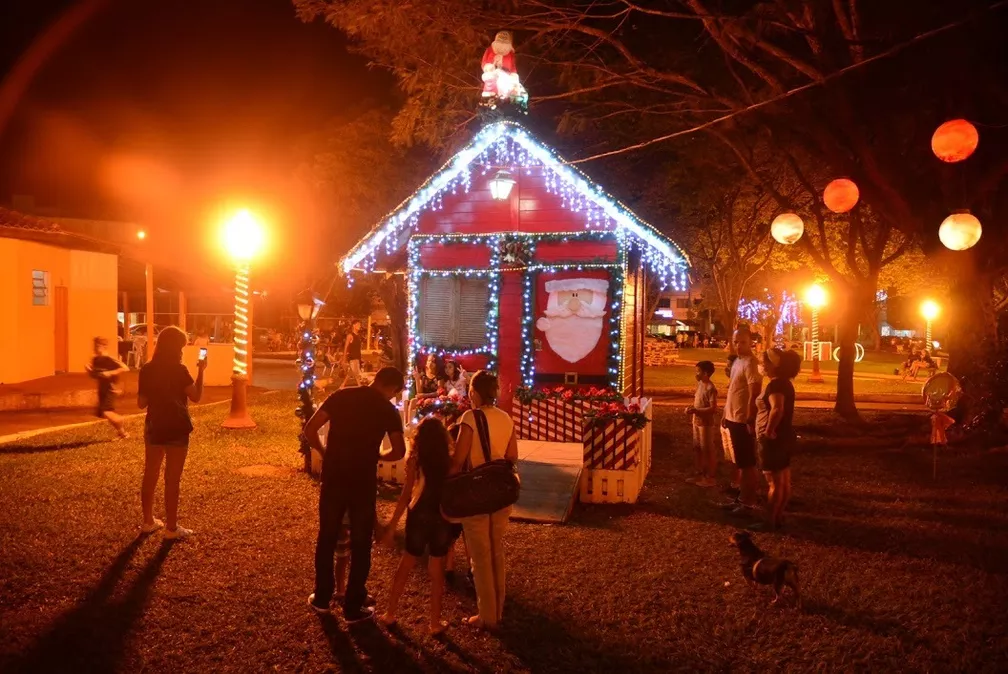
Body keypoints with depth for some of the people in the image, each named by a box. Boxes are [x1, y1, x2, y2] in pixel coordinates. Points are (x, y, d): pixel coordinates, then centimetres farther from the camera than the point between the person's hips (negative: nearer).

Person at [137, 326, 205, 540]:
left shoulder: (146, 370, 0)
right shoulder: (179, 370, -15)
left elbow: (141, 403, 5)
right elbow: (196, 397, -7)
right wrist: (201, 371, -1)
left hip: (153, 428, 5)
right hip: (176, 430, -5)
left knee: (150, 475, 16)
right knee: (172, 479, 1)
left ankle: (148, 521, 26)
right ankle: (171, 528, 8)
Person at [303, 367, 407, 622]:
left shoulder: (340, 396, 1)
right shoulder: (388, 410, -4)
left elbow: (309, 429, -3)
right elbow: (398, 452, -8)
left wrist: (323, 452, 12)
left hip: (333, 479, 2)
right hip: (363, 483, -2)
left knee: (327, 538, 19)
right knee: (360, 545, 11)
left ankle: (322, 598, 31)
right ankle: (353, 608, 19)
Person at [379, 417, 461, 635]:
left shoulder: (414, 460, -8)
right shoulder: (450, 460, -3)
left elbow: (406, 494, -11)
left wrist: (392, 525, -5)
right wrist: (455, 525, 7)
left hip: (419, 516, -1)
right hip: (443, 518, 1)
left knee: (405, 566, 16)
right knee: (437, 571, 12)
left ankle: (390, 613, 25)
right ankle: (435, 621, 18)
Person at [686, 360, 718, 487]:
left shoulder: (710, 388, -20)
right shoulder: (699, 384, 7)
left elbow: (713, 408, -23)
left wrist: (695, 410, -25)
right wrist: (691, 407, 0)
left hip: (706, 423, -9)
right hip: (697, 422, 9)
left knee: (708, 450, 2)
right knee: (697, 449, 16)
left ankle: (711, 477, 12)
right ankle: (700, 474, 27)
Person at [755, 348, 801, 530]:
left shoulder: (775, 384, -20)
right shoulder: (784, 383, 11)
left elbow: (777, 409, -36)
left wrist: (769, 430, -27)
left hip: (773, 439, -10)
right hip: (784, 436, 10)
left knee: (774, 482, -1)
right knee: (784, 481, 15)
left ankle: (771, 521, 7)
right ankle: (778, 516, 26)